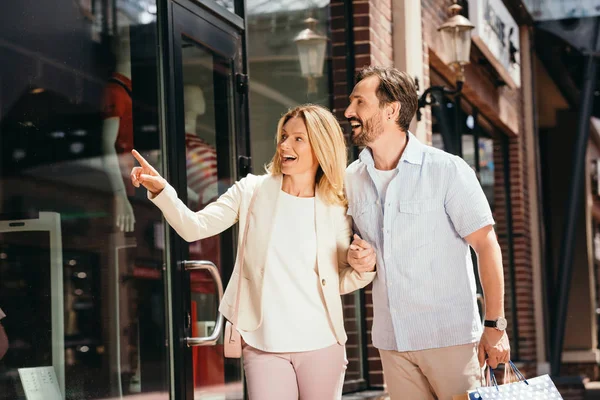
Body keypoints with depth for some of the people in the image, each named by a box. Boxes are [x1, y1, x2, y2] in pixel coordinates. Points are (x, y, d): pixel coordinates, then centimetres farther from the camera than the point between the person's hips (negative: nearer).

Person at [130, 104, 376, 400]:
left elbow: (339, 282, 10)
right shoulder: (252, 191, 1)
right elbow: (194, 227, -7)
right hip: (264, 344, -1)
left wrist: (364, 267, -11)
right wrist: (161, 189, -22)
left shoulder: (336, 210, 2)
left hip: (321, 344, 1)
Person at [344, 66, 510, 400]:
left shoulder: (447, 170, -9)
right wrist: (357, 256, -4)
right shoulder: (353, 178, 7)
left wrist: (495, 326, -12)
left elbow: (486, 246, -9)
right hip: (391, 339, 5)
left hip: (450, 336, -5)